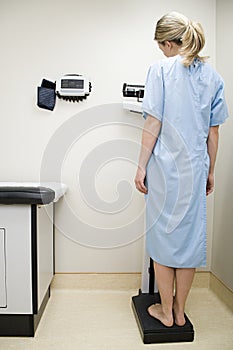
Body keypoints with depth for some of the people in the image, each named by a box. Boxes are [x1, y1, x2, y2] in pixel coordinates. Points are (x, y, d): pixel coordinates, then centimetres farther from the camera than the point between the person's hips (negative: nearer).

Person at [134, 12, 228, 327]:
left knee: (163, 235, 10)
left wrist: (141, 166, -3)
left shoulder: (160, 70, -4)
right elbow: (213, 131, 9)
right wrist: (210, 171, 16)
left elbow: (153, 125, -10)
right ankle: (179, 311, 30)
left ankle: (166, 311, 26)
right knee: (190, 236, 13)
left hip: (165, 166, -4)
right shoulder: (212, 75, 9)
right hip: (196, 168, 5)